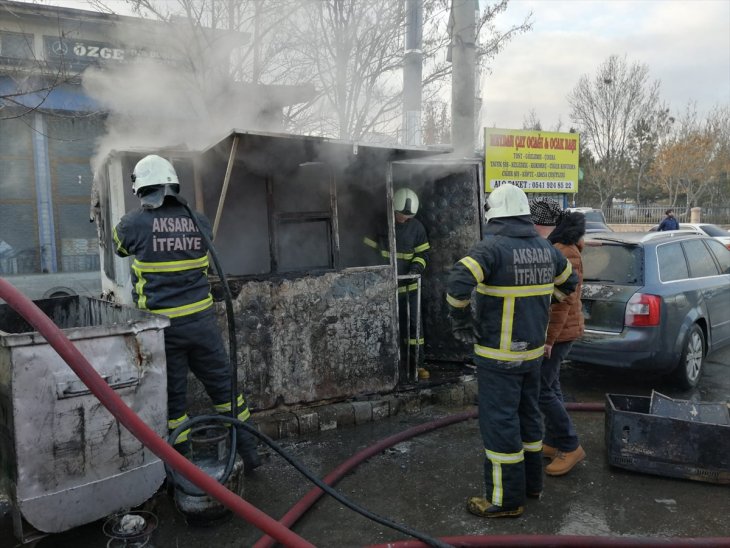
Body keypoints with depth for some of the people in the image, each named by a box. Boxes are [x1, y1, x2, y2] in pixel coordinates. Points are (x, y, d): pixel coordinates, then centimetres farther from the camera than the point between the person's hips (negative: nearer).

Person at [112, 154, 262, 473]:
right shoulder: (199, 222, 0)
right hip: (201, 320, 3)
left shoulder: (134, 224, -7)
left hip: (162, 326, -2)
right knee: (224, 385, 15)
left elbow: (119, 247, 15)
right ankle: (249, 452, 23)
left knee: (172, 396, 11)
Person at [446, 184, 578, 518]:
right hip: (533, 350, 8)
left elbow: (457, 284, -32)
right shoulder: (545, 248, 5)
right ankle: (532, 483, 36)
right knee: (528, 415, 21)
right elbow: (569, 281, 22)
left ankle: (507, 500, 14)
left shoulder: (493, 247, -18)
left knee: (500, 422, 3)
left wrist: (461, 322, -16)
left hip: (499, 355, -7)